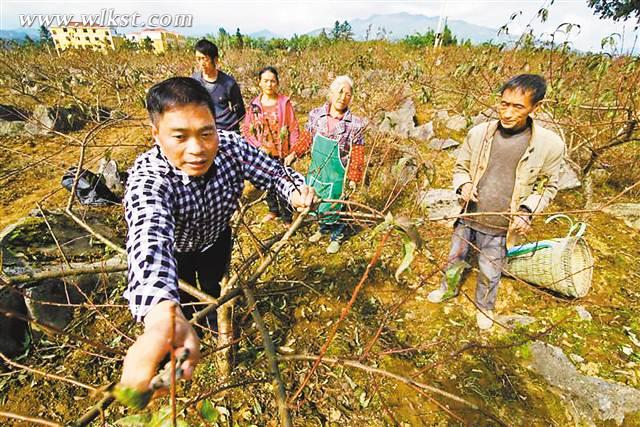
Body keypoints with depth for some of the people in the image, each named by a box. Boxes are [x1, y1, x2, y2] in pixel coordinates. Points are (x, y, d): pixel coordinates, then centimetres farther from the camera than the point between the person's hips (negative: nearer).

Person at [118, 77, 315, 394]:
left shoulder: (231, 146, -31)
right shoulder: (147, 178, -42)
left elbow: (274, 172, -18)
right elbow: (150, 239, -61)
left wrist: (297, 190, -41)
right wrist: (162, 318, -78)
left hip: (216, 240, 3)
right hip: (173, 251, -3)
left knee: (214, 290, 27)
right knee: (178, 300, 20)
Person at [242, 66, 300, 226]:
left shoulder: (284, 102, -7)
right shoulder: (254, 104, 0)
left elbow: (294, 129, -6)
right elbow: (246, 129, 2)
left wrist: (293, 152, -14)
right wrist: (258, 147, -9)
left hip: (281, 153, -3)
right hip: (263, 154, 3)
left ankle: (287, 218, 19)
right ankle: (273, 210, 40)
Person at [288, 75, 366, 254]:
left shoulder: (355, 124, -13)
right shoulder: (316, 115, -5)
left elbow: (357, 155, -8)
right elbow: (306, 138, 7)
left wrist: (353, 179, -6)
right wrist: (294, 153, -5)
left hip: (336, 177, -4)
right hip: (315, 171, 4)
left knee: (330, 209, 5)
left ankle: (336, 236, 36)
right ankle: (323, 228, 47)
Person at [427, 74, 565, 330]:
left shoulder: (550, 145, -13)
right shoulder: (478, 133, -9)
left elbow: (548, 186, 1)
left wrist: (526, 212, -13)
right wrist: (463, 186, -15)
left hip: (500, 227, -2)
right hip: (467, 218, 2)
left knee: (489, 274, 18)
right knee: (454, 258, 23)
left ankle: (485, 307, 49)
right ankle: (448, 289, 53)